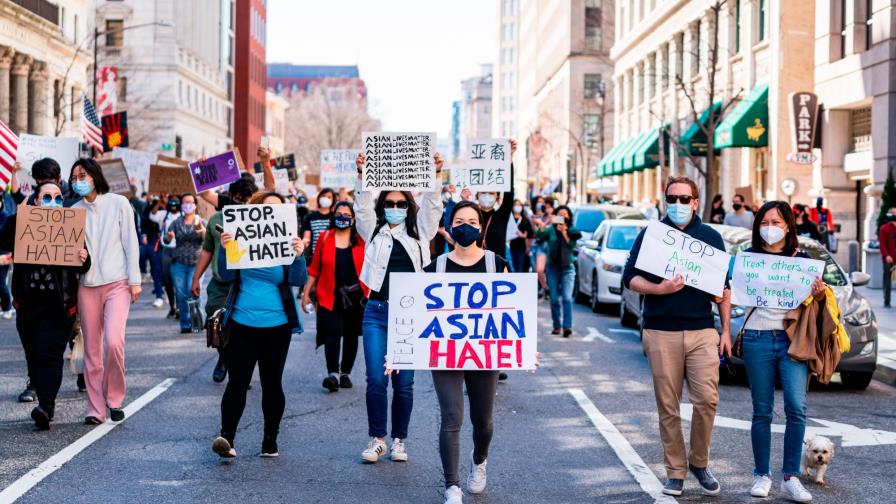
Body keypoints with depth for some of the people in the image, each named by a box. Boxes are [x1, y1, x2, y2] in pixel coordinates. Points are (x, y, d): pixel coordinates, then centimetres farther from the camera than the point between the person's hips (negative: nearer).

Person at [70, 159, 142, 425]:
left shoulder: (118, 203, 2)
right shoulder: (74, 210, 10)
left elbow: (131, 242, 2)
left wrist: (135, 280, -3)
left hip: (117, 283, -3)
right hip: (87, 285, 3)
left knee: (113, 341, -18)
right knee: (91, 350, 2)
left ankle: (114, 399, 1)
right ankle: (95, 408, 9)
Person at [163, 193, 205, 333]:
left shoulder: (201, 222, 5)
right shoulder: (176, 223, 10)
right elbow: (166, 240, 2)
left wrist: (203, 231, -31)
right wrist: (169, 237, -22)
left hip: (196, 263, -2)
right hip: (179, 264, 2)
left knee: (192, 291, -18)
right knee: (181, 295, -1)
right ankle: (185, 325, 7)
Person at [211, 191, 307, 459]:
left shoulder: (286, 243, 1)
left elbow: (298, 281, -8)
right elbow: (227, 275, -2)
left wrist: (299, 256, -26)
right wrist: (224, 249, -19)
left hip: (276, 326, 1)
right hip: (242, 324, -1)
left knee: (272, 383, 8)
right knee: (237, 382, -8)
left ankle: (270, 441, 18)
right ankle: (226, 437, -11)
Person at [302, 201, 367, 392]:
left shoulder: (361, 240, 1)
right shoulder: (325, 237, 2)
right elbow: (314, 268, 4)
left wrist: (370, 293, -5)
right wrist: (306, 293, 3)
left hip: (355, 295, 1)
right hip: (330, 296, -1)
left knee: (351, 335, 9)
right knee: (332, 332, -14)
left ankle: (345, 373, 21)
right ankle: (333, 374, -18)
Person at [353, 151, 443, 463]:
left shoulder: (418, 232, 10)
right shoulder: (374, 231, 9)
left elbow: (431, 206, -2)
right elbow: (363, 206, -4)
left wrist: (435, 176, -18)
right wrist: (363, 176, -20)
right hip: (377, 312, 0)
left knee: (404, 383, 4)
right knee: (376, 380, -4)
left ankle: (399, 440, 16)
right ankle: (377, 439, 8)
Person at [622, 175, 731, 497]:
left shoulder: (711, 237, 11)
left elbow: (724, 287, 15)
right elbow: (630, 278, 2)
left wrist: (726, 330, 10)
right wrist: (658, 289, -16)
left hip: (702, 331, 1)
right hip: (661, 332, -1)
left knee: (707, 399, -9)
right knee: (668, 407, 2)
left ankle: (699, 462, 11)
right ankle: (675, 472, 11)